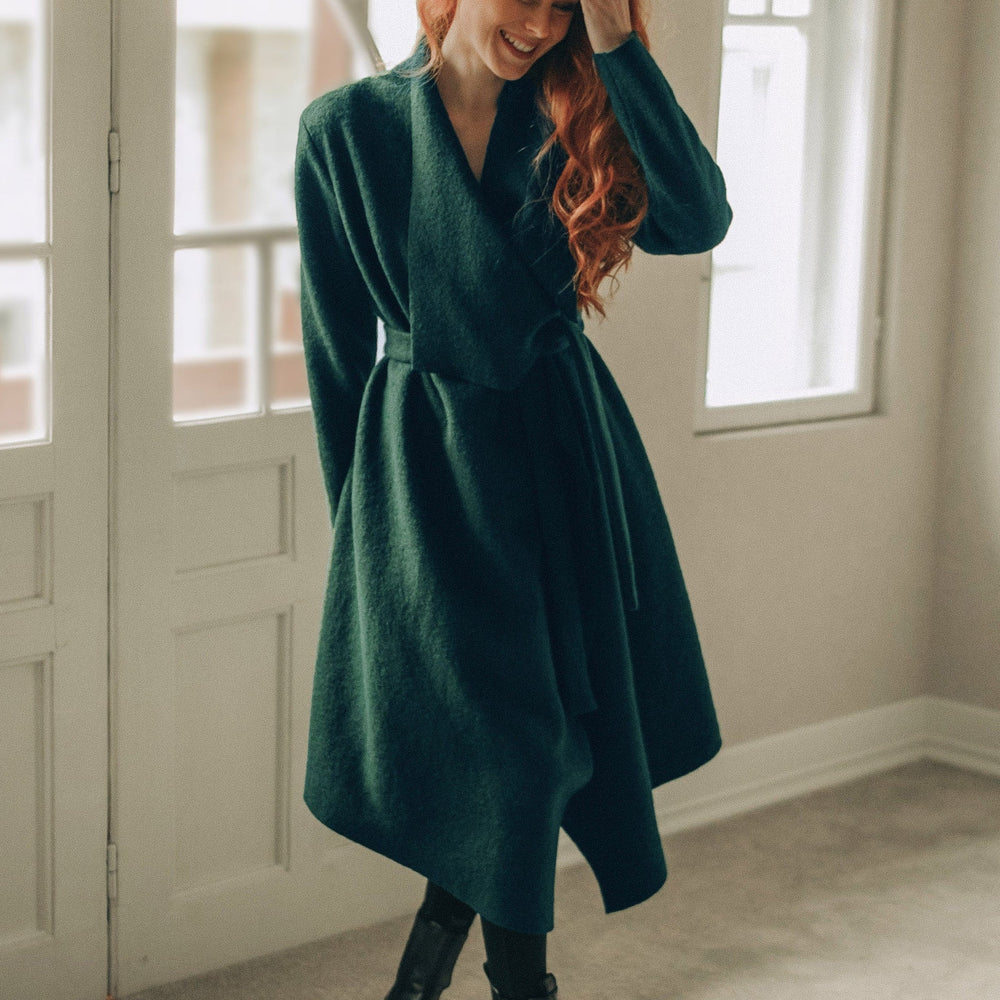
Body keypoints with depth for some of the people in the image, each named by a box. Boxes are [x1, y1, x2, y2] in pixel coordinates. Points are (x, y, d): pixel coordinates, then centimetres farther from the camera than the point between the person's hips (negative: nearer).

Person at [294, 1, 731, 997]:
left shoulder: (566, 122, 3)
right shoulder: (344, 128, -4)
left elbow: (697, 221, -14)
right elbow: (335, 342, 2)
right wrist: (360, 510, 6)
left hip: (569, 449, 3)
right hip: (427, 463, -3)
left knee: (537, 738, 9)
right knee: (511, 736, -5)